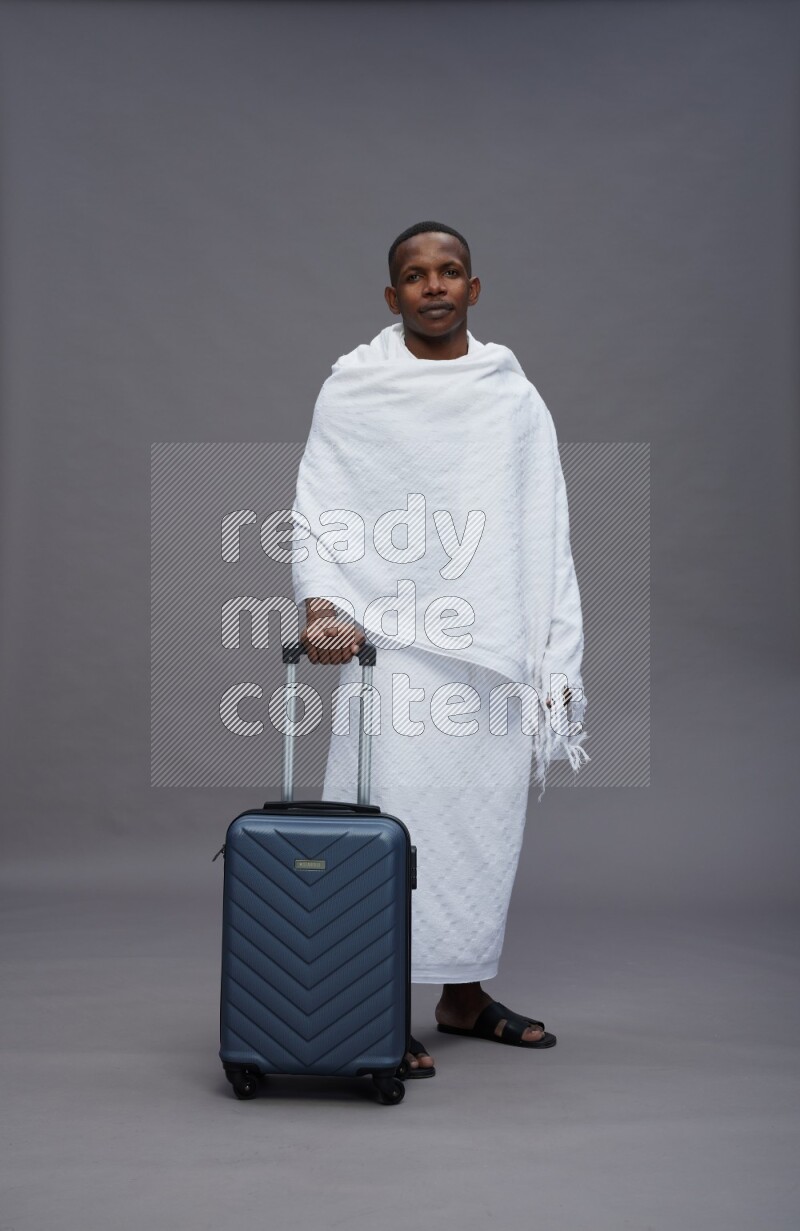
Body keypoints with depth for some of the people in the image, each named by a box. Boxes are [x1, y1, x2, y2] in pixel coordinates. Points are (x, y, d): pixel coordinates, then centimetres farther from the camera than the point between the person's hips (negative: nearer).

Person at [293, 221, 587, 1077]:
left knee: (488, 813, 8)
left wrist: (559, 652, 5)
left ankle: (465, 994, 23)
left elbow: (549, 531, 11)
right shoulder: (358, 382, 3)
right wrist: (321, 601, -22)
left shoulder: (514, 392, 12)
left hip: (498, 647, 4)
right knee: (396, 807, -7)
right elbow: (320, 503, -4)